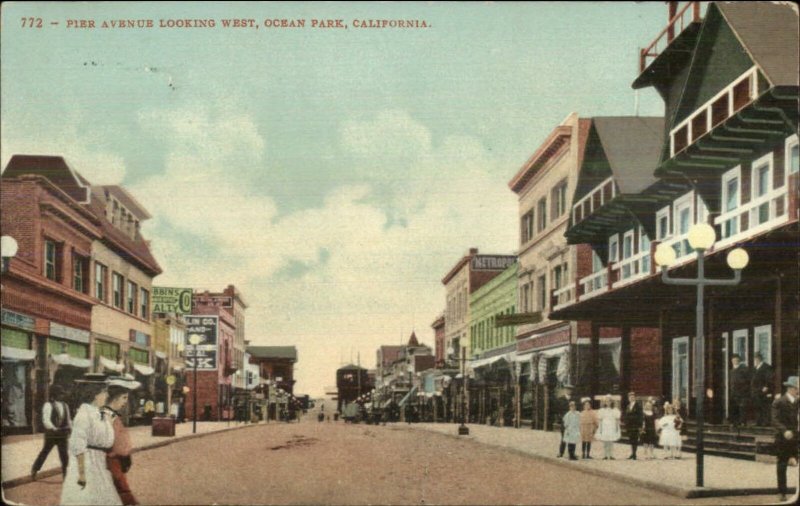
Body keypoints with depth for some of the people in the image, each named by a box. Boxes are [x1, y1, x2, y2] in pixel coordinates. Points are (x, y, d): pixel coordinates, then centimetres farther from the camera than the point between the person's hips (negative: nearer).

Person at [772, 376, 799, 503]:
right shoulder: (779, 403, -7)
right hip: (783, 439, -3)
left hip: (795, 439, 3)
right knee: (782, 467, 4)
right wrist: (784, 431, -31)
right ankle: (783, 493, 11)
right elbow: (775, 421, -16)